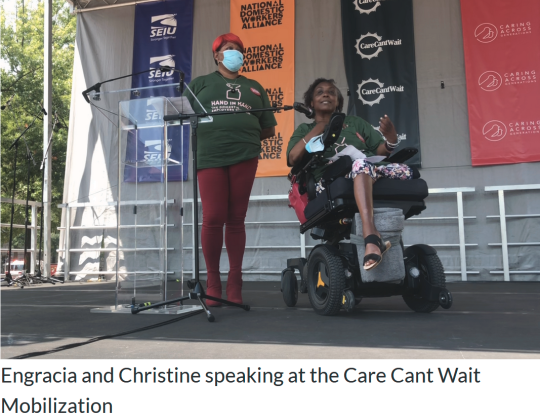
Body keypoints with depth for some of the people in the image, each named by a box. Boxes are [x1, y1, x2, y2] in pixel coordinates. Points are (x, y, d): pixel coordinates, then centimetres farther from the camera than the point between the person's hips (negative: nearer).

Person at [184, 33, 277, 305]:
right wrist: (210, 133, -3)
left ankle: (234, 282, 8)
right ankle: (212, 281, 5)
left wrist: (245, 136, 5)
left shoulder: (254, 88, 24)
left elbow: (268, 129, 20)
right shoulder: (200, 83, 19)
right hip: (209, 157, -1)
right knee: (213, 218, -9)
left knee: (236, 219, 2)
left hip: (244, 157, 2)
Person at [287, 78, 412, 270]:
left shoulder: (355, 122, 30)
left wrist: (391, 138, -4)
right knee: (361, 163, -37)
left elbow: (381, 150, 19)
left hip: (373, 172, 4)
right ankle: (371, 236, -53)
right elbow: (293, 158, 3)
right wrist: (320, 127, 3)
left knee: (405, 171, -27)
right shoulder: (305, 130, 24)